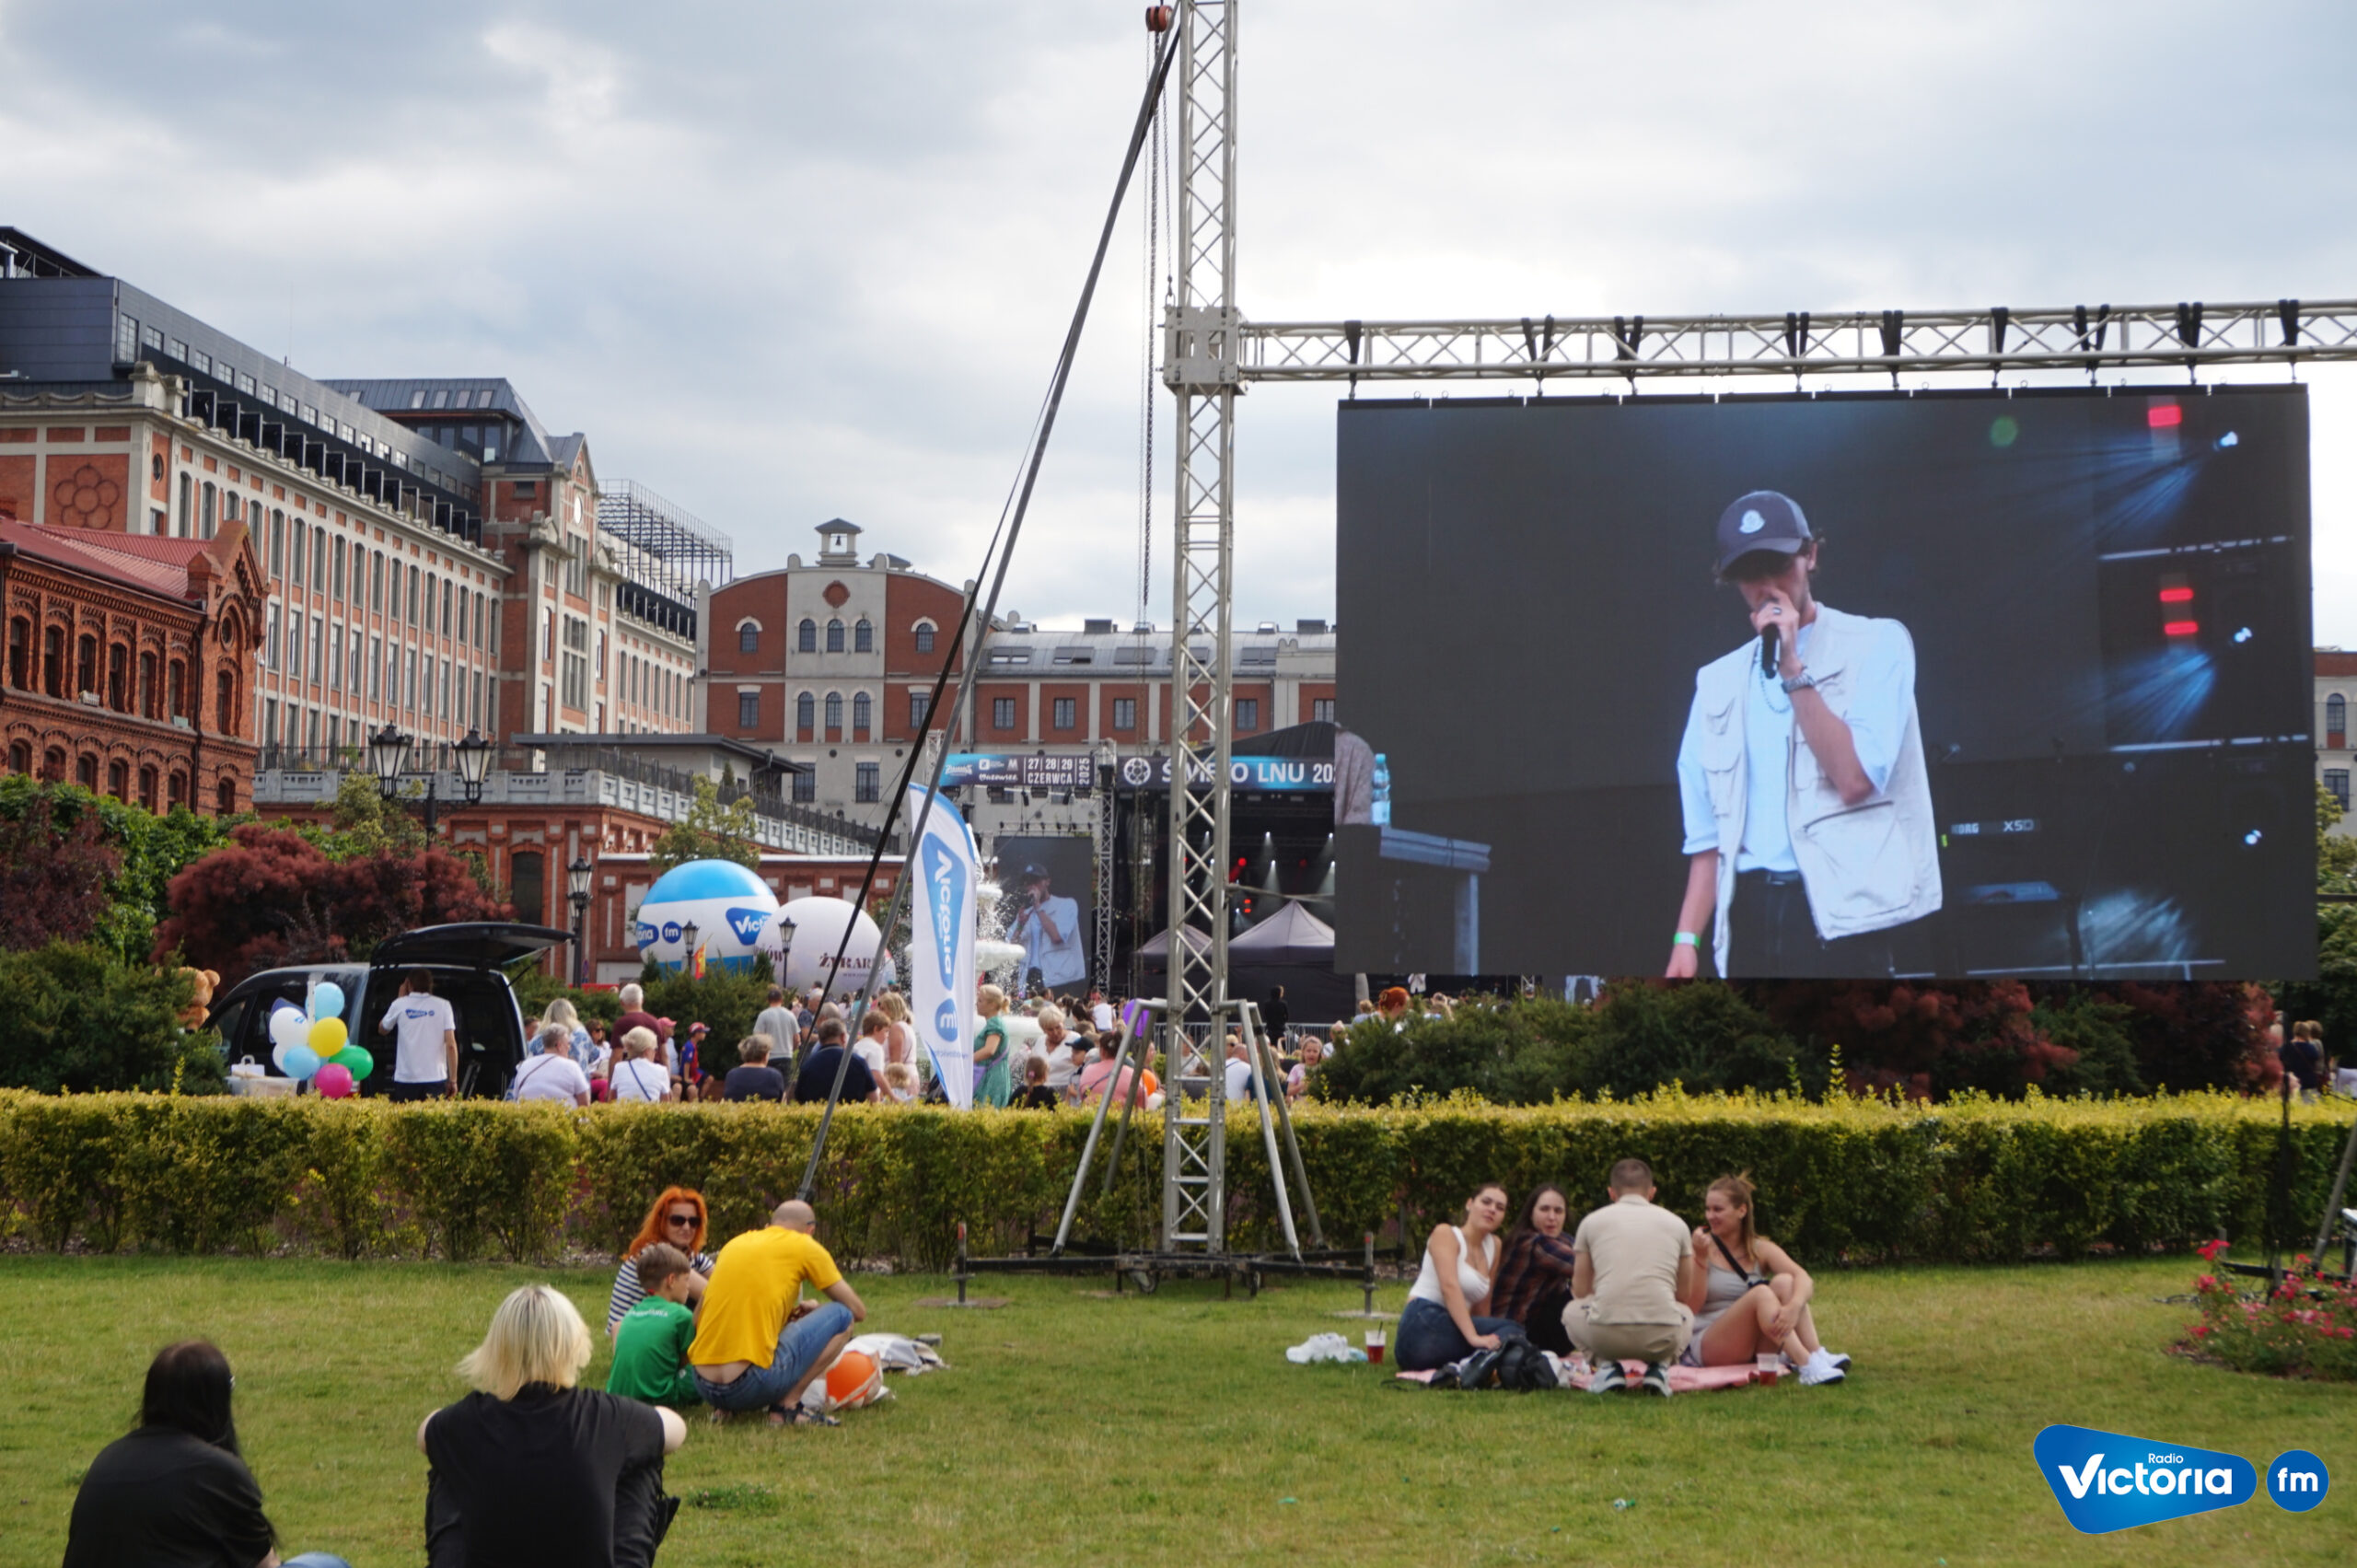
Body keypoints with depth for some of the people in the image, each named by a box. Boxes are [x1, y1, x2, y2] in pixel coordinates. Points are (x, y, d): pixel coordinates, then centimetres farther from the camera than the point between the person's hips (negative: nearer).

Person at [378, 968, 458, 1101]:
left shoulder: (400, 1004, 4)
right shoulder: (442, 1006, 2)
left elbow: (382, 1029, 23)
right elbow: (451, 1045, -4)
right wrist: (453, 1080, 0)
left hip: (405, 1079, 1)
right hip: (436, 1079, 0)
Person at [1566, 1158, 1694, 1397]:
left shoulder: (1592, 1221, 15)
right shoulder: (1675, 1223, 18)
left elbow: (1580, 1292, 22)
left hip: (1604, 1334, -1)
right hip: (1662, 1337, 1)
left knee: (1571, 1311, 33)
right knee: (1686, 1314, 36)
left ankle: (1606, 1366, 8)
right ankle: (1658, 1368, 9)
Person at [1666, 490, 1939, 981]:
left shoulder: (1875, 645, 4)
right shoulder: (1719, 682, 17)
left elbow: (1855, 777, -9)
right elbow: (1709, 830, 15)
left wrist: (1793, 669, -9)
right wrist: (1688, 935, 5)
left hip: (1838, 913, -4)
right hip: (1749, 915, 5)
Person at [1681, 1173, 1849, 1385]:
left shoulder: (1761, 1250, 7)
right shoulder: (1703, 1248, 0)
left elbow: (1804, 1279, -12)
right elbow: (1692, 1305, -12)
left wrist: (1794, 1307, -34)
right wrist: (1701, 1259, -21)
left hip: (1753, 1347, 4)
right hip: (1707, 1349, -4)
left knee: (1784, 1281, -16)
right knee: (1760, 1293, -27)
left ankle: (1817, 1355, -30)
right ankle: (1807, 1366, -42)